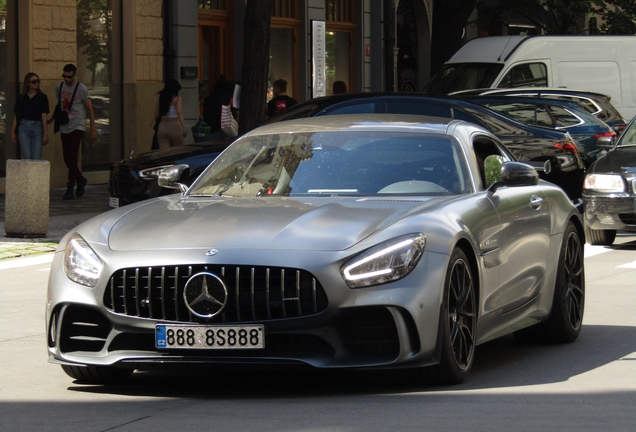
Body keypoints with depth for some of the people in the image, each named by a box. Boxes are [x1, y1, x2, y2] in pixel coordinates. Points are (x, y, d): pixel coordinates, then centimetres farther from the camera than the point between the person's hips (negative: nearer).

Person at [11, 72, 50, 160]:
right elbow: (16, 116, 10)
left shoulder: (42, 97, 5)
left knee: (36, 159, -6)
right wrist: (13, 132, 5)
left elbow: (44, 116, -1)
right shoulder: (22, 98, 9)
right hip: (24, 127, 1)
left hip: (37, 128, -1)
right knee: (27, 157, -6)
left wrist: (45, 133, -7)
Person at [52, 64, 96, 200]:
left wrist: (93, 130, -7)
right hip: (64, 128, 5)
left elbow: (90, 109, -5)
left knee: (72, 157, -13)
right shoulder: (59, 87, 7)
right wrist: (52, 119, 27)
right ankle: (80, 179, 30)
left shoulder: (81, 89, -8)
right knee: (67, 159, 6)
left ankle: (70, 189, -9)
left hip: (77, 127, -5)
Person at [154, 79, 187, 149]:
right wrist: (184, 128, -24)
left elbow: (156, 116, 9)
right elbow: (179, 113, -17)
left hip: (162, 128, 4)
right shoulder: (177, 99, -3)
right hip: (175, 127, -4)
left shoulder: (160, 99, 9)